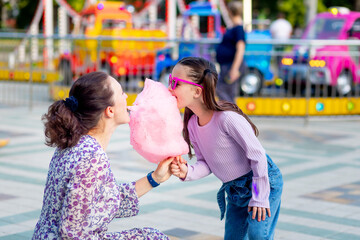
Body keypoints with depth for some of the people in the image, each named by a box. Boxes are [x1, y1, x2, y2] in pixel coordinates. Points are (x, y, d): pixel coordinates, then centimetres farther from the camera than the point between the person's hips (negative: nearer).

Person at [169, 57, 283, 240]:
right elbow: (205, 164, 1)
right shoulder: (192, 124, -5)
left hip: (264, 181, -8)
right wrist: (187, 172, -22)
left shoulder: (227, 117, -30)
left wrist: (260, 197, -18)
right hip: (234, 189, 8)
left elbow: (257, 154, -24)